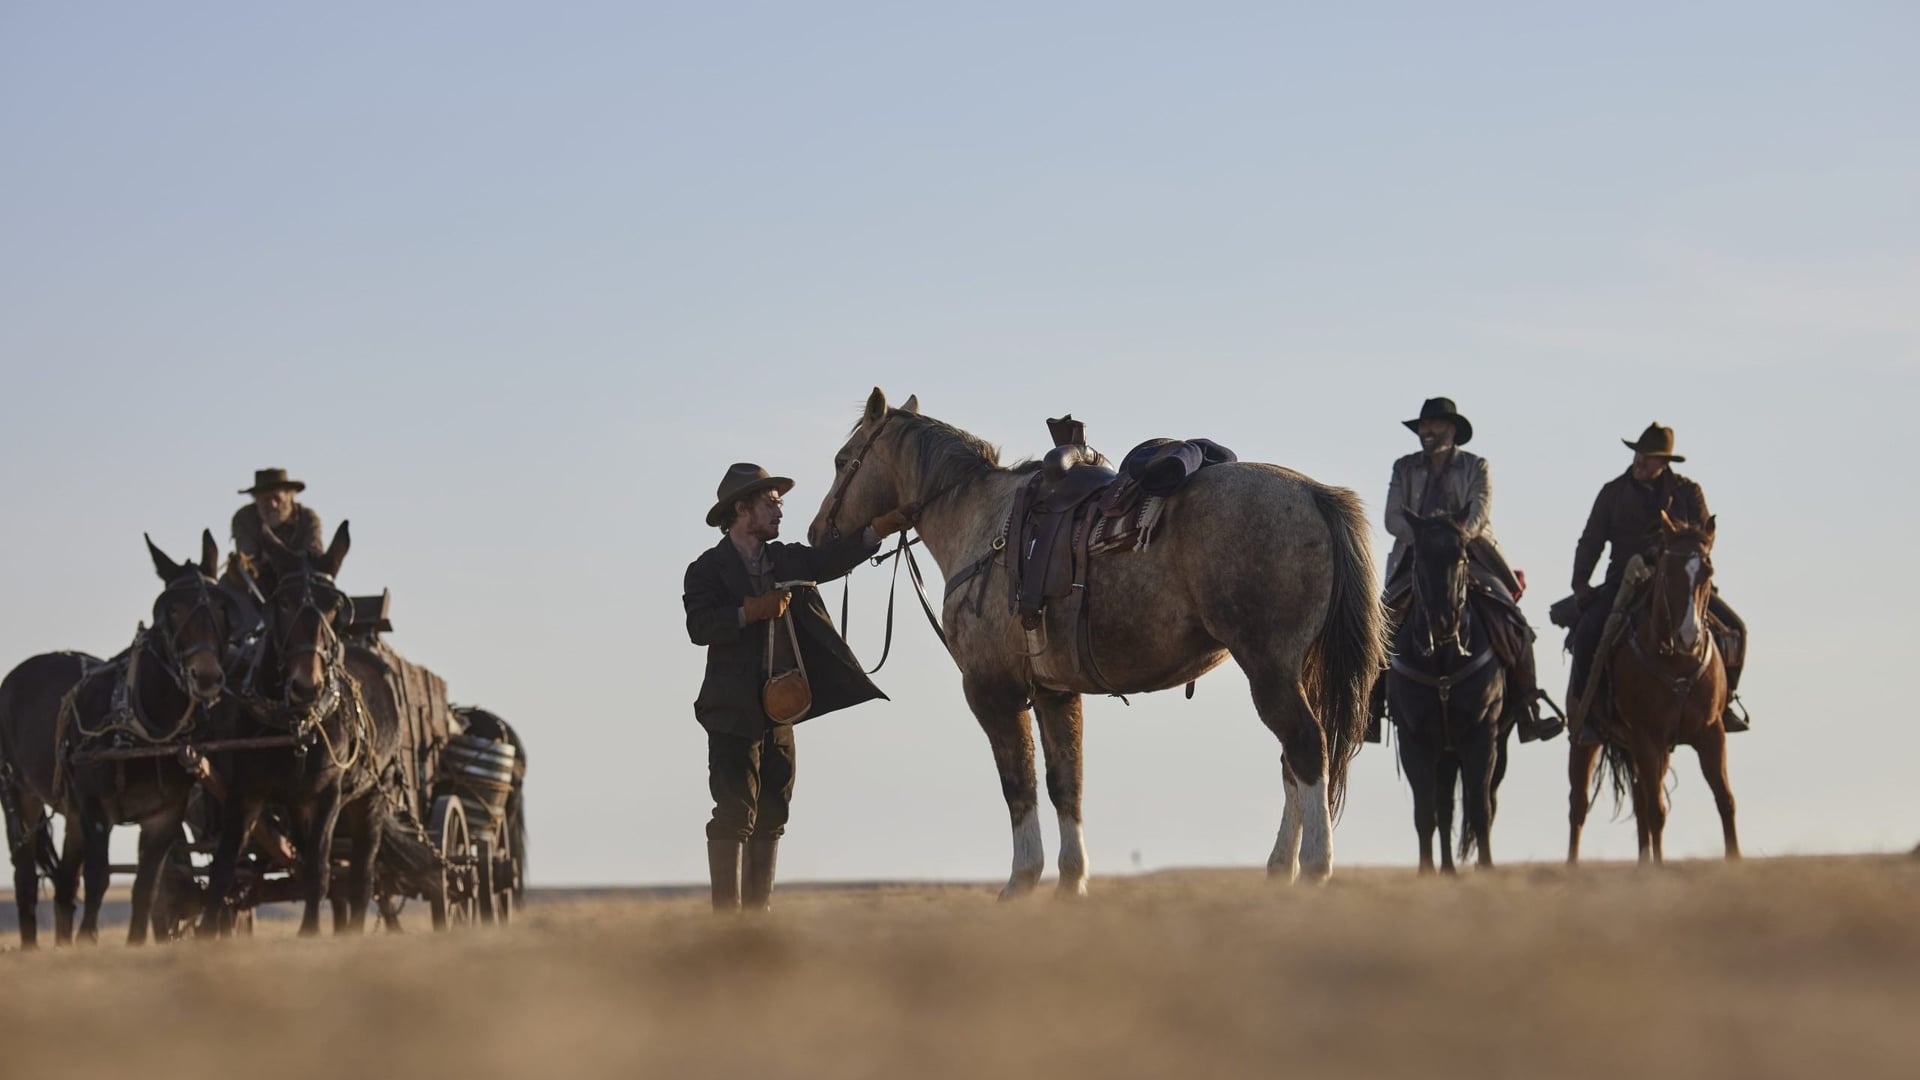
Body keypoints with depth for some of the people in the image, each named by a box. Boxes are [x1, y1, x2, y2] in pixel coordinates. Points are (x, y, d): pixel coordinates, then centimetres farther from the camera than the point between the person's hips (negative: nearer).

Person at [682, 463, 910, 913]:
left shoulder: (788, 560, 16)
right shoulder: (709, 568, -3)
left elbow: (832, 559, 5)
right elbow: (699, 627, -16)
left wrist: (879, 530, -6)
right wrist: (750, 612, -25)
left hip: (778, 709, 7)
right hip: (733, 709, -7)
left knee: (771, 816, 8)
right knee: (735, 813, -11)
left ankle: (758, 910, 12)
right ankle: (726, 914, -11)